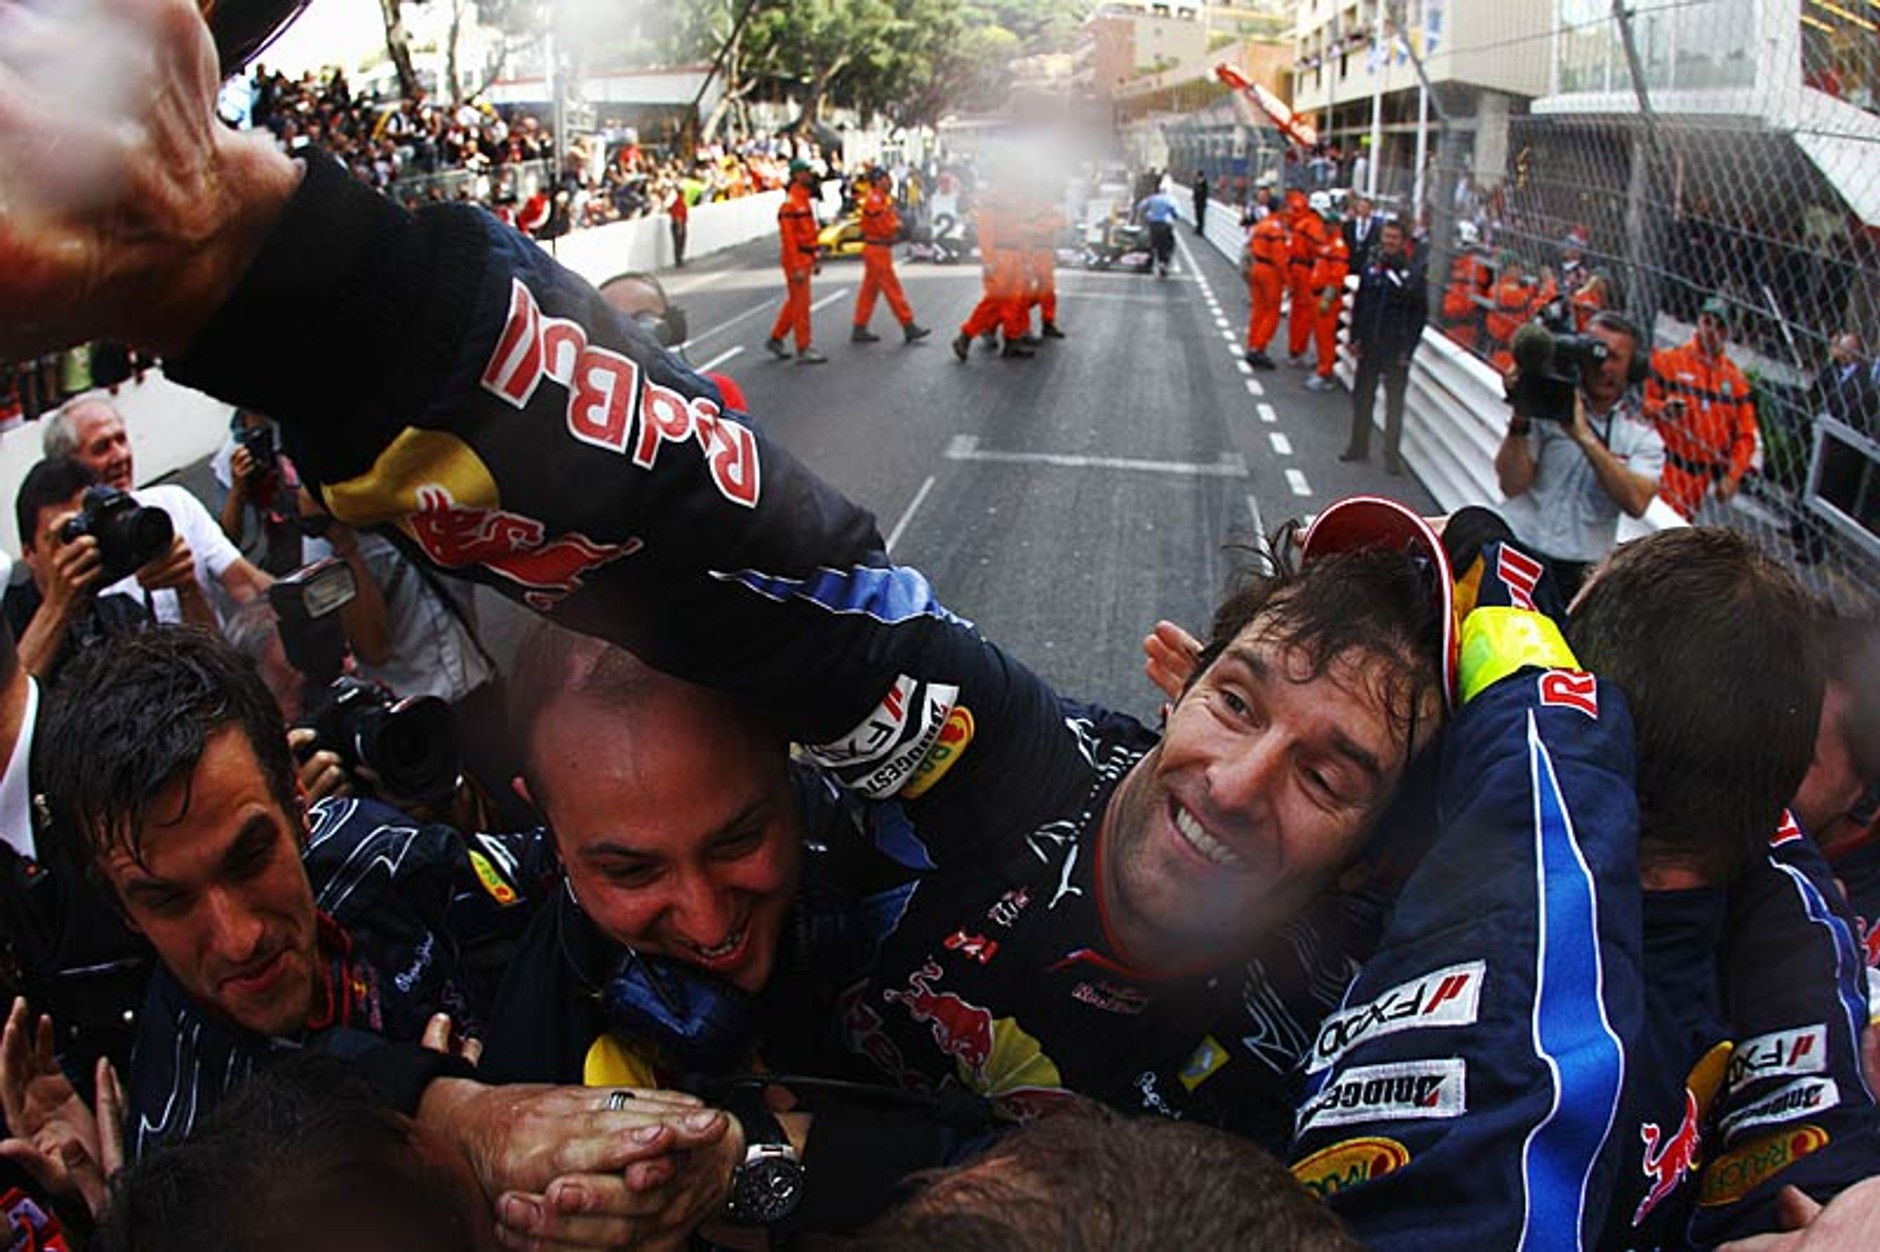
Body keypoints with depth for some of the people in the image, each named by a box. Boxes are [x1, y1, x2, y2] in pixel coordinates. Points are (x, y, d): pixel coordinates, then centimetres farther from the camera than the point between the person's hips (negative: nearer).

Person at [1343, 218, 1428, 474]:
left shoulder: (1413, 271, -6)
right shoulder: (1371, 269, 6)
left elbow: (1420, 312, -5)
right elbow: (1359, 306, 11)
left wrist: (1408, 347, -10)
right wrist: (1355, 338, 3)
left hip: (1396, 349, -4)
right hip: (1369, 346, 4)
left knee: (1395, 402, 0)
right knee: (1362, 397, 13)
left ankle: (1392, 455, 5)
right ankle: (1358, 447, 26)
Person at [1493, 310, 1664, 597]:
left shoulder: (1644, 437, 7)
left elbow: (1636, 503, -13)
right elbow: (1511, 485, -7)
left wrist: (1585, 436, -17)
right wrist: (1520, 420, -18)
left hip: (1583, 573, 1)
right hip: (1519, 551, -1)